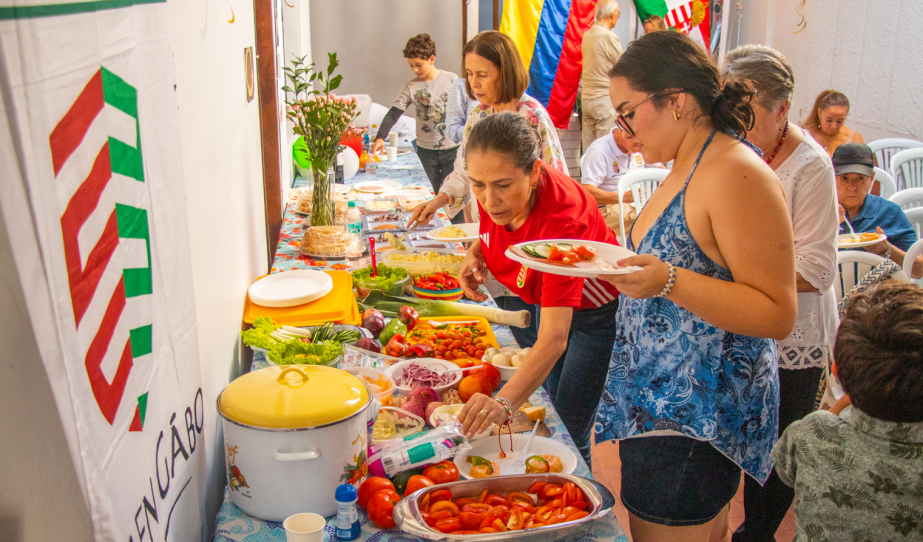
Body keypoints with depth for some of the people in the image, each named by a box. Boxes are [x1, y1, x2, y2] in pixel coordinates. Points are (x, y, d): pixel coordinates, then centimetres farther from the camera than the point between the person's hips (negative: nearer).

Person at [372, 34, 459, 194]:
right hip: (426, 150, 1)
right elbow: (393, 113, -7)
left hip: (452, 148, -1)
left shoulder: (451, 79, -4)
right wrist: (380, 137, -22)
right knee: (436, 193, 7)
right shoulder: (411, 87, -2)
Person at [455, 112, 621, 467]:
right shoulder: (495, 195, -23)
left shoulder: (562, 219, -42)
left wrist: (505, 401, -62)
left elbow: (554, 338, -48)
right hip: (549, 300, 7)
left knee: (567, 434, -3)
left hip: (598, 310, -7)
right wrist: (476, 250, -16)